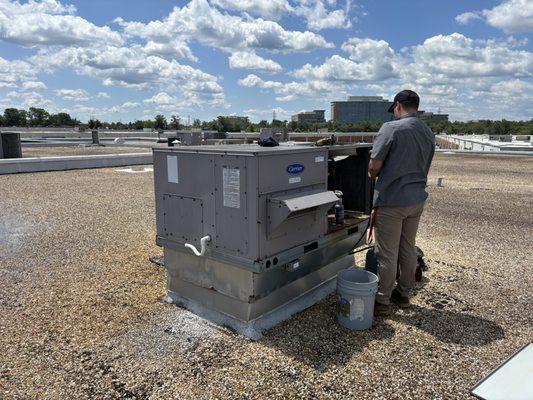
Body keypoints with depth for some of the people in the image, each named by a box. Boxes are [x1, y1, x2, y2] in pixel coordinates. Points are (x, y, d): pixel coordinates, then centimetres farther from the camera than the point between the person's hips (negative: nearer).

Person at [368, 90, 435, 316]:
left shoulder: (391, 128, -14)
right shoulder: (428, 133, 9)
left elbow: (374, 166, -15)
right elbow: (423, 168, 14)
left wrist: (374, 176, 6)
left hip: (391, 200, -7)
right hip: (417, 199, 7)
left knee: (387, 253, 2)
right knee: (408, 249, 17)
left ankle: (382, 301, 13)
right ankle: (403, 294, 30)